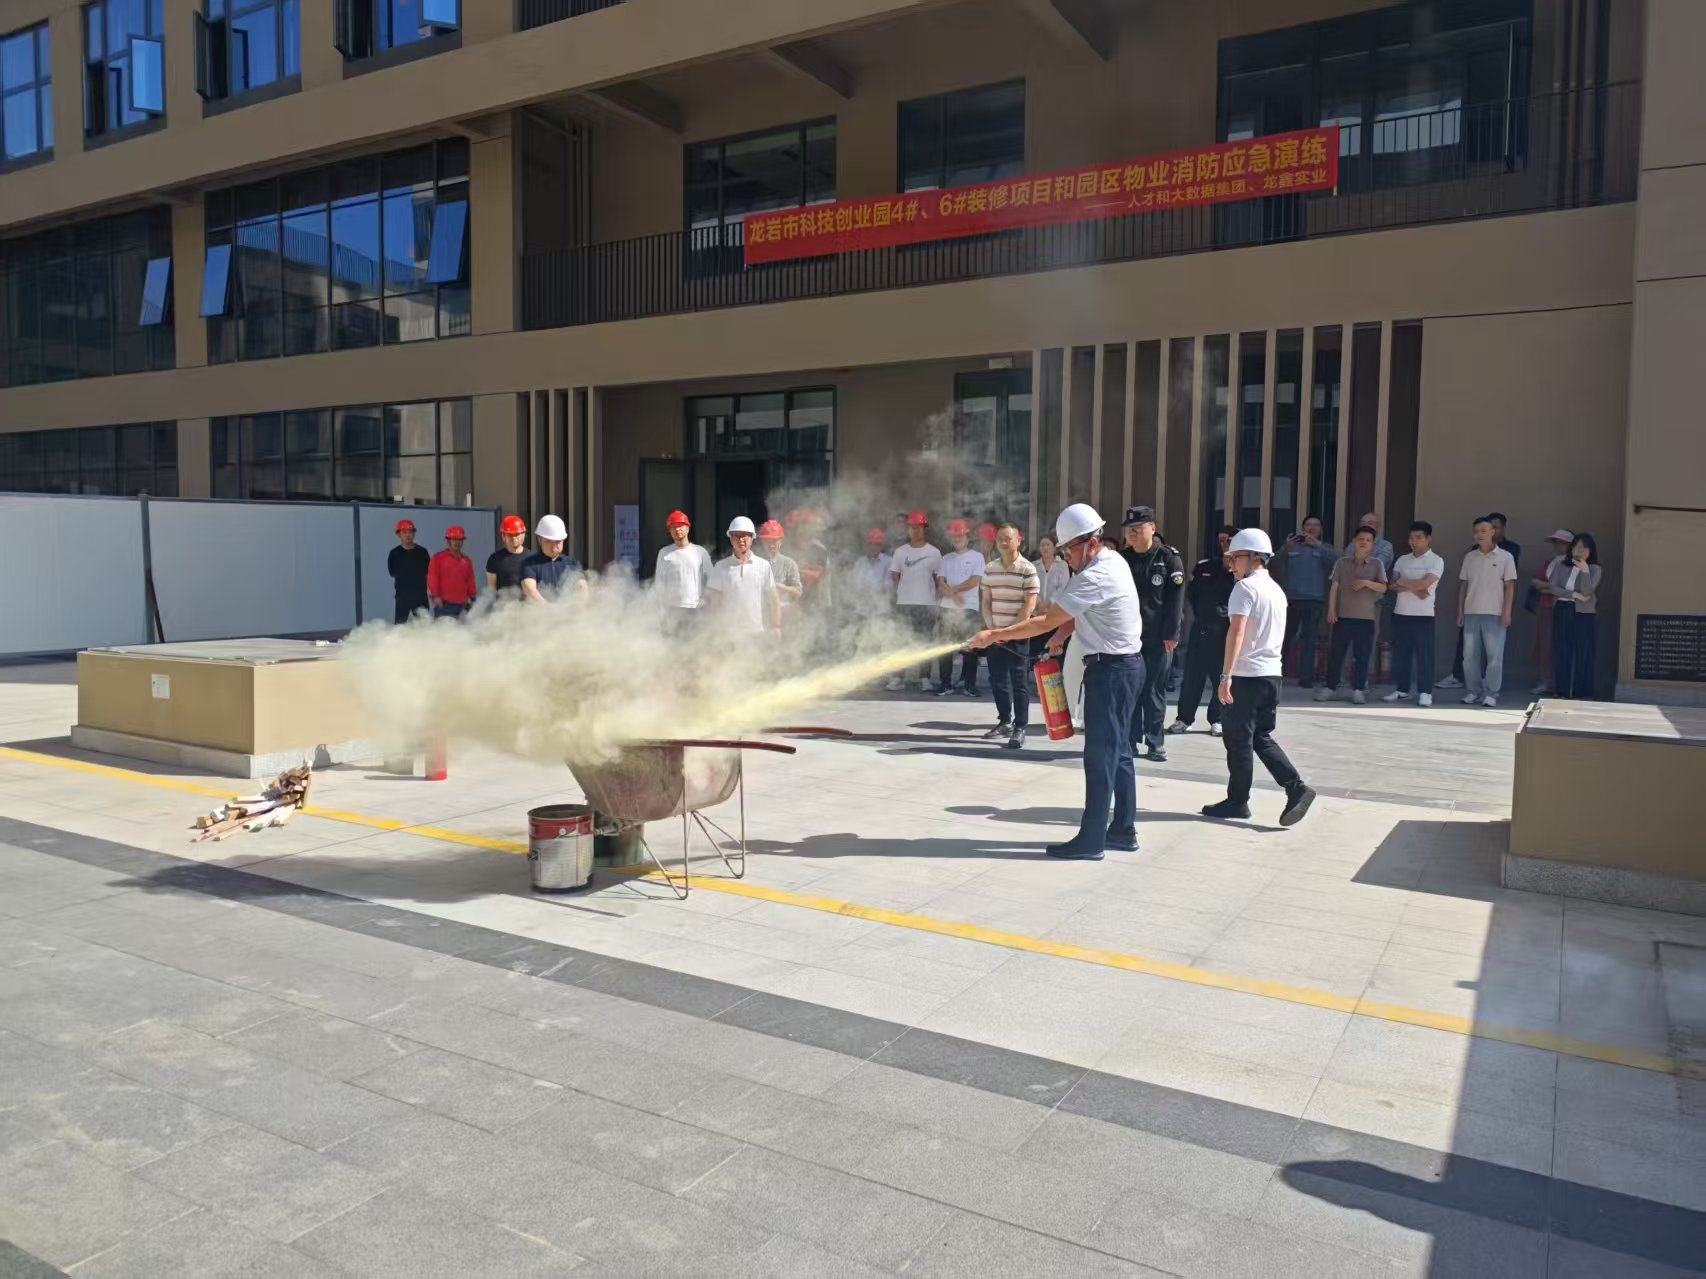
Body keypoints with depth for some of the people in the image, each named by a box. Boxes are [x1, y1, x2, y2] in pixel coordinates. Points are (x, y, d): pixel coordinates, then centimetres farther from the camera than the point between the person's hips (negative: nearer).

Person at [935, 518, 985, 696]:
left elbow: (974, 581, -8)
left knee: (969, 647, -3)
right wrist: (953, 595, -14)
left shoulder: (977, 557, 3)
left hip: (969, 608, -3)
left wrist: (952, 589, -7)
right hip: (947, 608, 3)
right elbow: (940, 583, 4)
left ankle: (969, 684, 3)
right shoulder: (946, 559, 13)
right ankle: (945, 683, 6)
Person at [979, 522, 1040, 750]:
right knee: (997, 679, 10)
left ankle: (1020, 728, 1)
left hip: (1018, 634, -5)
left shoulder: (1028, 569, -9)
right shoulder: (990, 569, 8)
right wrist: (991, 628, -3)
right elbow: (986, 601, 10)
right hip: (994, 633, 5)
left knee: (1019, 682, -3)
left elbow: (1029, 606, -11)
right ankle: (1005, 722, 23)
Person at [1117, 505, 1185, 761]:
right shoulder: (1122, 557, 8)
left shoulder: (1169, 558, -3)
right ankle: (1132, 740, 13)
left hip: (1158, 638, -3)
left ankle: (1155, 743, 9)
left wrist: (1171, 634, -11)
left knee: (1154, 691, 2)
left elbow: (1175, 599, -6)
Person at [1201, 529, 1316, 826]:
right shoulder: (1276, 590, 16)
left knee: (1239, 739, 1)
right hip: (1273, 673, 8)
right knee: (1262, 738, 14)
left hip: (1247, 674, -8)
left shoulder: (1246, 587, -11)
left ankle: (1237, 801, 9)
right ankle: (1296, 788, 2)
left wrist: (1226, 675, -22)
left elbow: (1237, 632, -20)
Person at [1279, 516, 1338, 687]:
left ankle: (1306, 677, -4)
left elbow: (1335, 560, -11)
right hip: (1291, 598, 1)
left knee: (1309, 640, -2)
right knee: (1284, 637, 5)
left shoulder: (1324, 549, 9)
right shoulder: (1293, 546, 10)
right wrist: (1286, 549, -22)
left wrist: (1317, 544, -23)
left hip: (1315, 600, -1)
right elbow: (1277, 564, -3)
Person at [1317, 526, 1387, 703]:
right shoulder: (1342, 563, 4)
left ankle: (1358, 689, 9)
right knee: (1336, 652, 2)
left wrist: (1366, 583, -19)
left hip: (1366, 617, 0)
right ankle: (1329, 686, 9)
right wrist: (1331, 610, -4)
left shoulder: (1377, 564, 3)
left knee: (1362, 655, 2)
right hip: (1343, 615, 0)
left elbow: (1383, 588, -3)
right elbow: (1334, 587, 2)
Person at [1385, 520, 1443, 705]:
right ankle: (1402, 689, 16)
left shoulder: (1436, 561, -2)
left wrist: (1402, 583, -4)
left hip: (1423, 615, -4)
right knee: (1400, 653, 7)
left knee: (1424, 653, -3)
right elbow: (1393, 585, 1)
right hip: (1400, 613, 5)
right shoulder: (1402, 560, 12)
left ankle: (1425, 692, 0)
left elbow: (1424, 583, -16)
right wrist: (1414, 588, -12)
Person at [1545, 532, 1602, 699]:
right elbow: (1552, 587, -2)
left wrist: (1585, 572, -28)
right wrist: (1574, 594, -12)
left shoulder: (1595, 569, 1)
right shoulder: (1561, 565, 8)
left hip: (1584, 614, -2)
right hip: (1562, 612, 2)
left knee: (1583, 654, -2)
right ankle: (1562, 692, 8)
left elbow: (1587, 591, -14)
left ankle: (1582, 694, 1)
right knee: (1561, 652, 3)